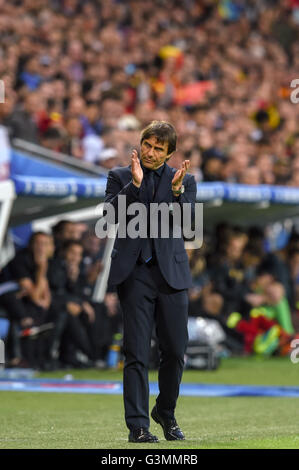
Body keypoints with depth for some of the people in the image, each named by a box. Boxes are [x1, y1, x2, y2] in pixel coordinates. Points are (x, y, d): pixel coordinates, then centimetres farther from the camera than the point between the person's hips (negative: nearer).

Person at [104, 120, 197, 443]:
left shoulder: (184, 181, 11)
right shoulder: (121, 177, 9)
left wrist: (177, 190, -17)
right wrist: (135, 184, -15)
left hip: (171, 272, 2)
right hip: (134, 272, -2)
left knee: (175, 350, 4)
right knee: (136, 353, -5)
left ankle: (165, 413, 27)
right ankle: (138, 426, -4)